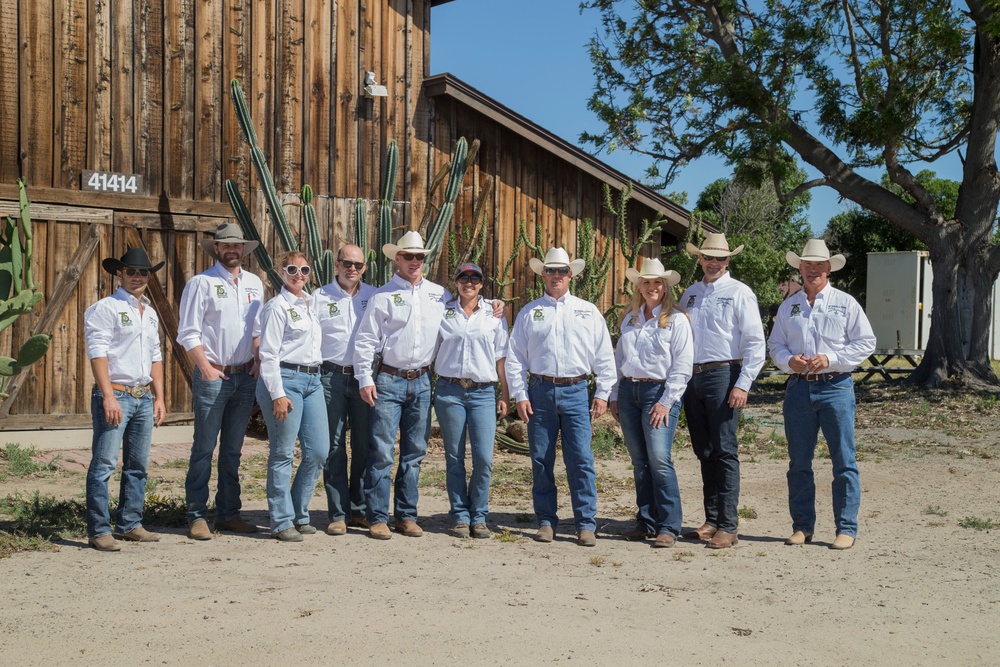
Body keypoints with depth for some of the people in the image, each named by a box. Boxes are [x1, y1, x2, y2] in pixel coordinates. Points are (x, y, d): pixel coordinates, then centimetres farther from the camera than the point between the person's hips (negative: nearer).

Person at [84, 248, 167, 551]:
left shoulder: (150, 313, 18)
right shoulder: (106, 308, -4)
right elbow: (97, 353, -12)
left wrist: (159, 398, 16)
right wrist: (109, 396, -18)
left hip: (144, 398, 7)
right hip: (115, 394, -7)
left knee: (138, 466, 10)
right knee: (104, 464, -8)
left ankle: (130, 524, 18)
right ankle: (98, 530, -4)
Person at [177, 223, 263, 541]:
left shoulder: (254, 284, 13)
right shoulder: (201, 283, -3)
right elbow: (188, 333, -6)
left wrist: (258, 362, 5)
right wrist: (206, 368, -14)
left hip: (245, 377, 5)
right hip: (212, 375, -5)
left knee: (233, 450, 11)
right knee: (204, 448, -4)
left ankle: (229, 514, 18)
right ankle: (197, 517, 3)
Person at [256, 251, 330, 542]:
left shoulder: (312, 303, 17)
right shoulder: (277, 306, -5)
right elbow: (268, 353, -10)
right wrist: (278, 394, -16)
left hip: (312, 380, 7)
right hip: (286, 379, -7)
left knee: (319, 451, 4)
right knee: (283, 454, -2)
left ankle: (299, 515, 19)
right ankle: (282, 522, 6)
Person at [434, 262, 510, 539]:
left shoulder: (494, 314, 9)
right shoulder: (443, 312, 9)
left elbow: (501, 357, 10)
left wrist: (505, 395, 6)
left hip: (483, 392, 0)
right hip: (449, 391, 0)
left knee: (484, 458, -7)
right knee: (454, 458, 3)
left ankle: (479, 517, 7)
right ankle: (460, 517, 12)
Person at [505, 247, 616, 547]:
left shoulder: (588, 311, 11)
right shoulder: (529, 313, 10)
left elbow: (605, 356, 10)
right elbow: (514, 357, 8)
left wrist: (603, 394, 3)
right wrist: (519, 395, 0)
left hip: (575, 391, -1)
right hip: (540, 391, 1)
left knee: (581, 460, -6)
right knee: (541, 461, 3)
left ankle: (586, 524, 0)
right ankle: (546, 521, 13)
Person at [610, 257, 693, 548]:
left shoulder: (676, 319, -2)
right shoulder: (629, 319, 16)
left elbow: (682, 366, -7)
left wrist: (666, 402, -13)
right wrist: (614, 396, 13)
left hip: (659, 391, -6)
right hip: (629, 390, 6)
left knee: (659, 459, -14)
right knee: (639, 462, 7)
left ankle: (668, 527, -9)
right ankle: (646, 522, 15)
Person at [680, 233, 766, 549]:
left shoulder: (739, 293, -1)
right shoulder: (691, 294, 16)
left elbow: (755, 343, -6)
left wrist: (743, 384, -14)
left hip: (722, 375, -6)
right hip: (692, 377, 6)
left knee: (724, 451, -7)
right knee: (704, 452, 9)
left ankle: (728, 526, -3)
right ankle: (711, 520, 17)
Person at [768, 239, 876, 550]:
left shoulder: (845, 303, 5)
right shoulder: (788, 306, 14)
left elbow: (865, 343, 1)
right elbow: (775, 345, 15)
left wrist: (830, 359, -11)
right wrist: (789, 360, -7)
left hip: (835, 387, -3)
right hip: (798, 387, 3)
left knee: (844, 460, -3)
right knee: (799, 462, 6)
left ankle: (846, 528, 4)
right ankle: (802, 526, 15)